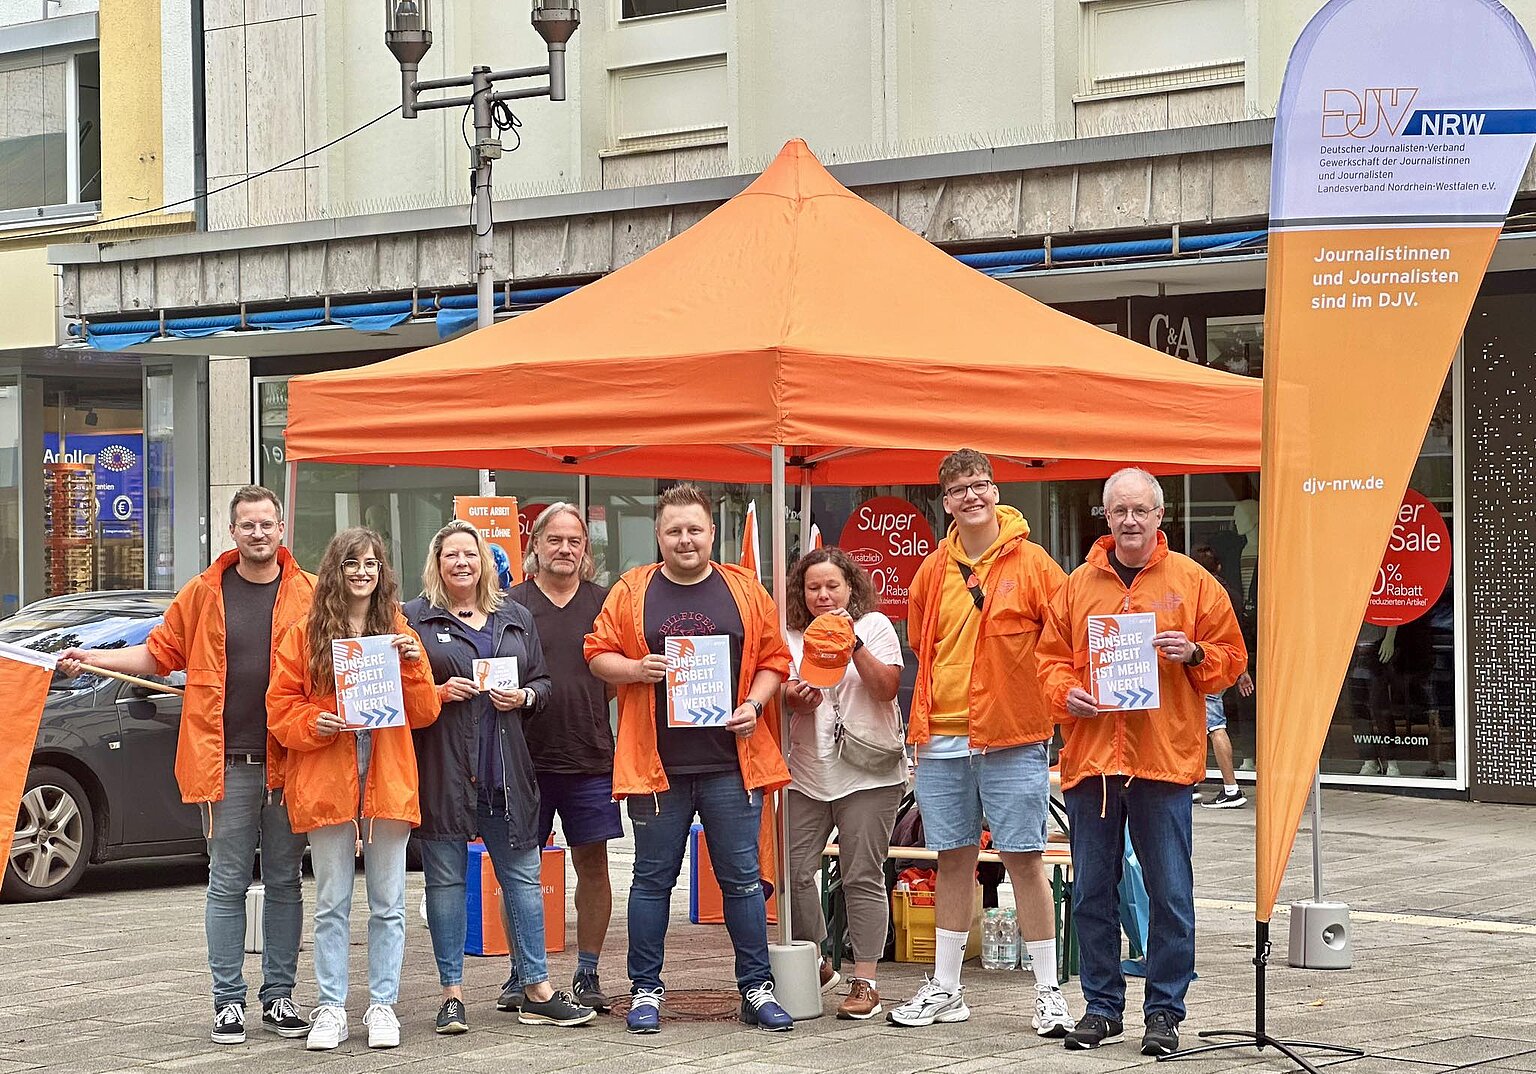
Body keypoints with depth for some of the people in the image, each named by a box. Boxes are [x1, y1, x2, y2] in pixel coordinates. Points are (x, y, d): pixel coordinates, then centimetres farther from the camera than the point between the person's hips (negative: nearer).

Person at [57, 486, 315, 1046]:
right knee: (227, 883, 2)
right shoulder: (204, 593, 6)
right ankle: (229, 1001, 7)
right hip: (226, 763, 0)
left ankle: (278, 996, 16)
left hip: (290, 762, 0)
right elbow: (161, 652, 10)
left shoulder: (309, 594, 4)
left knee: (284, 882, 7)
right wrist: (91, 658, 3)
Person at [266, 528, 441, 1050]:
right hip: (327, 781, -1)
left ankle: (382, 1006, 13)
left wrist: (413, 664, -10)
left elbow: (424, 714, 5)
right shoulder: (306, 634, 3)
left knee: (388, 904, 5)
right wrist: (313, 723, -16)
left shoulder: (399, 631, 7)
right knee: (331, 904, 4)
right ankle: (331, 1010, 10)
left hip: (388, 782, 1)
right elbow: (280, 706, 2)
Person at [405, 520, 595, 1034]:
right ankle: (452, 995, 8)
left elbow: (542, 680, 19)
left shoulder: (515, 616, 14)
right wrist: (439, 693, -14)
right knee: (446, 879, 1)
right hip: (441, 769, -3)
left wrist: (525, 697, -2)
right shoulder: (415, 618, 3)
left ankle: (535, 989, 10)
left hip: (506, 769, 3)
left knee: (523, 875, 4)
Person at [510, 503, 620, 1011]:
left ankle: (587, 973, 12)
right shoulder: (511, 604, 4)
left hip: (590, 756, 1)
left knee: (592, 863, 3)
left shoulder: (604, 603, 8)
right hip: (526, 755, -1)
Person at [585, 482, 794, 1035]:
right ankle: (645, 989, 16)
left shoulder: (745, 590, 6)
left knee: (743, 878, 4)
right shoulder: (631, 591, 4)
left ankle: (756, 988, 13)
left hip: (731, 764, 0)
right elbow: (598, 654, 6)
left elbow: (774, 658, 8)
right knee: (652, 879, 7)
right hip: (656, 765, 0)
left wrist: (753, 704, -8)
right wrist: (636, 669, -13)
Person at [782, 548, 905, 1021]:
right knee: (793, 870, -3)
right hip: (807, 773, 4)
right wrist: (796, 698, -12)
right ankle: (815, 965, 16)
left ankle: (865, 980, 2)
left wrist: (854, 645, -16)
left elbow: (887, 688, -7)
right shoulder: (792, 636, 11)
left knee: (863, 877, -3)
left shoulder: (875, 626, 3)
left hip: (868, 773, -3)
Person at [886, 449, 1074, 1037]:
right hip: (941, 739, 4)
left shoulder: (1031, 563, -3)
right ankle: (945, 988, 19)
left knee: (1022, 857, -2)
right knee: (953, 857, 11)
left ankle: (1048, 991, 5)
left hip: (1012, 736, -4)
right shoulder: (933, 571, 9)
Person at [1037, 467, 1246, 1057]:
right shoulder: (1078, 585, 11)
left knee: (1170, 893, 0)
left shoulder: (1192, 582, 4)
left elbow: (1230, 657, 6)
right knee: (1091, 892, 8)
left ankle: (1165, 1010, 9)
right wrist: (1065, 693, -6)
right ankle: (1102, 1006, 19)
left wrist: (1193, 654, -13)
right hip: (1090, 756, 3)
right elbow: (1052, 655, 13)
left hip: (1165, 759, -2)